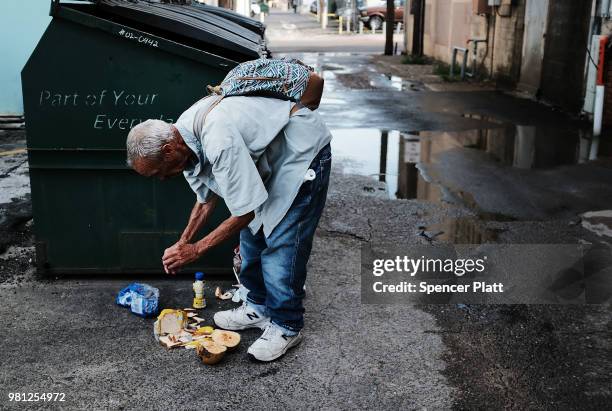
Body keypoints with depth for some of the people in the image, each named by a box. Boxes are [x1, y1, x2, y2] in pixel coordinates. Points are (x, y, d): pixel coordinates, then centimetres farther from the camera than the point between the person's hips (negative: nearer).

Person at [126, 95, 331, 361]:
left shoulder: (219, 142, -37)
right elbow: (206, 198, 9)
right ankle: (259, 307, 27)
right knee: (252, 233, 11)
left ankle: (286, 326, 6)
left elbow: (244, 212, -28)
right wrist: (182, 243, 2)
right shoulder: (183, 139, -6)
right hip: (268, 156, 9)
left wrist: (195, 250, -20)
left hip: (304, 150, -9)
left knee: (280, 242, -9)